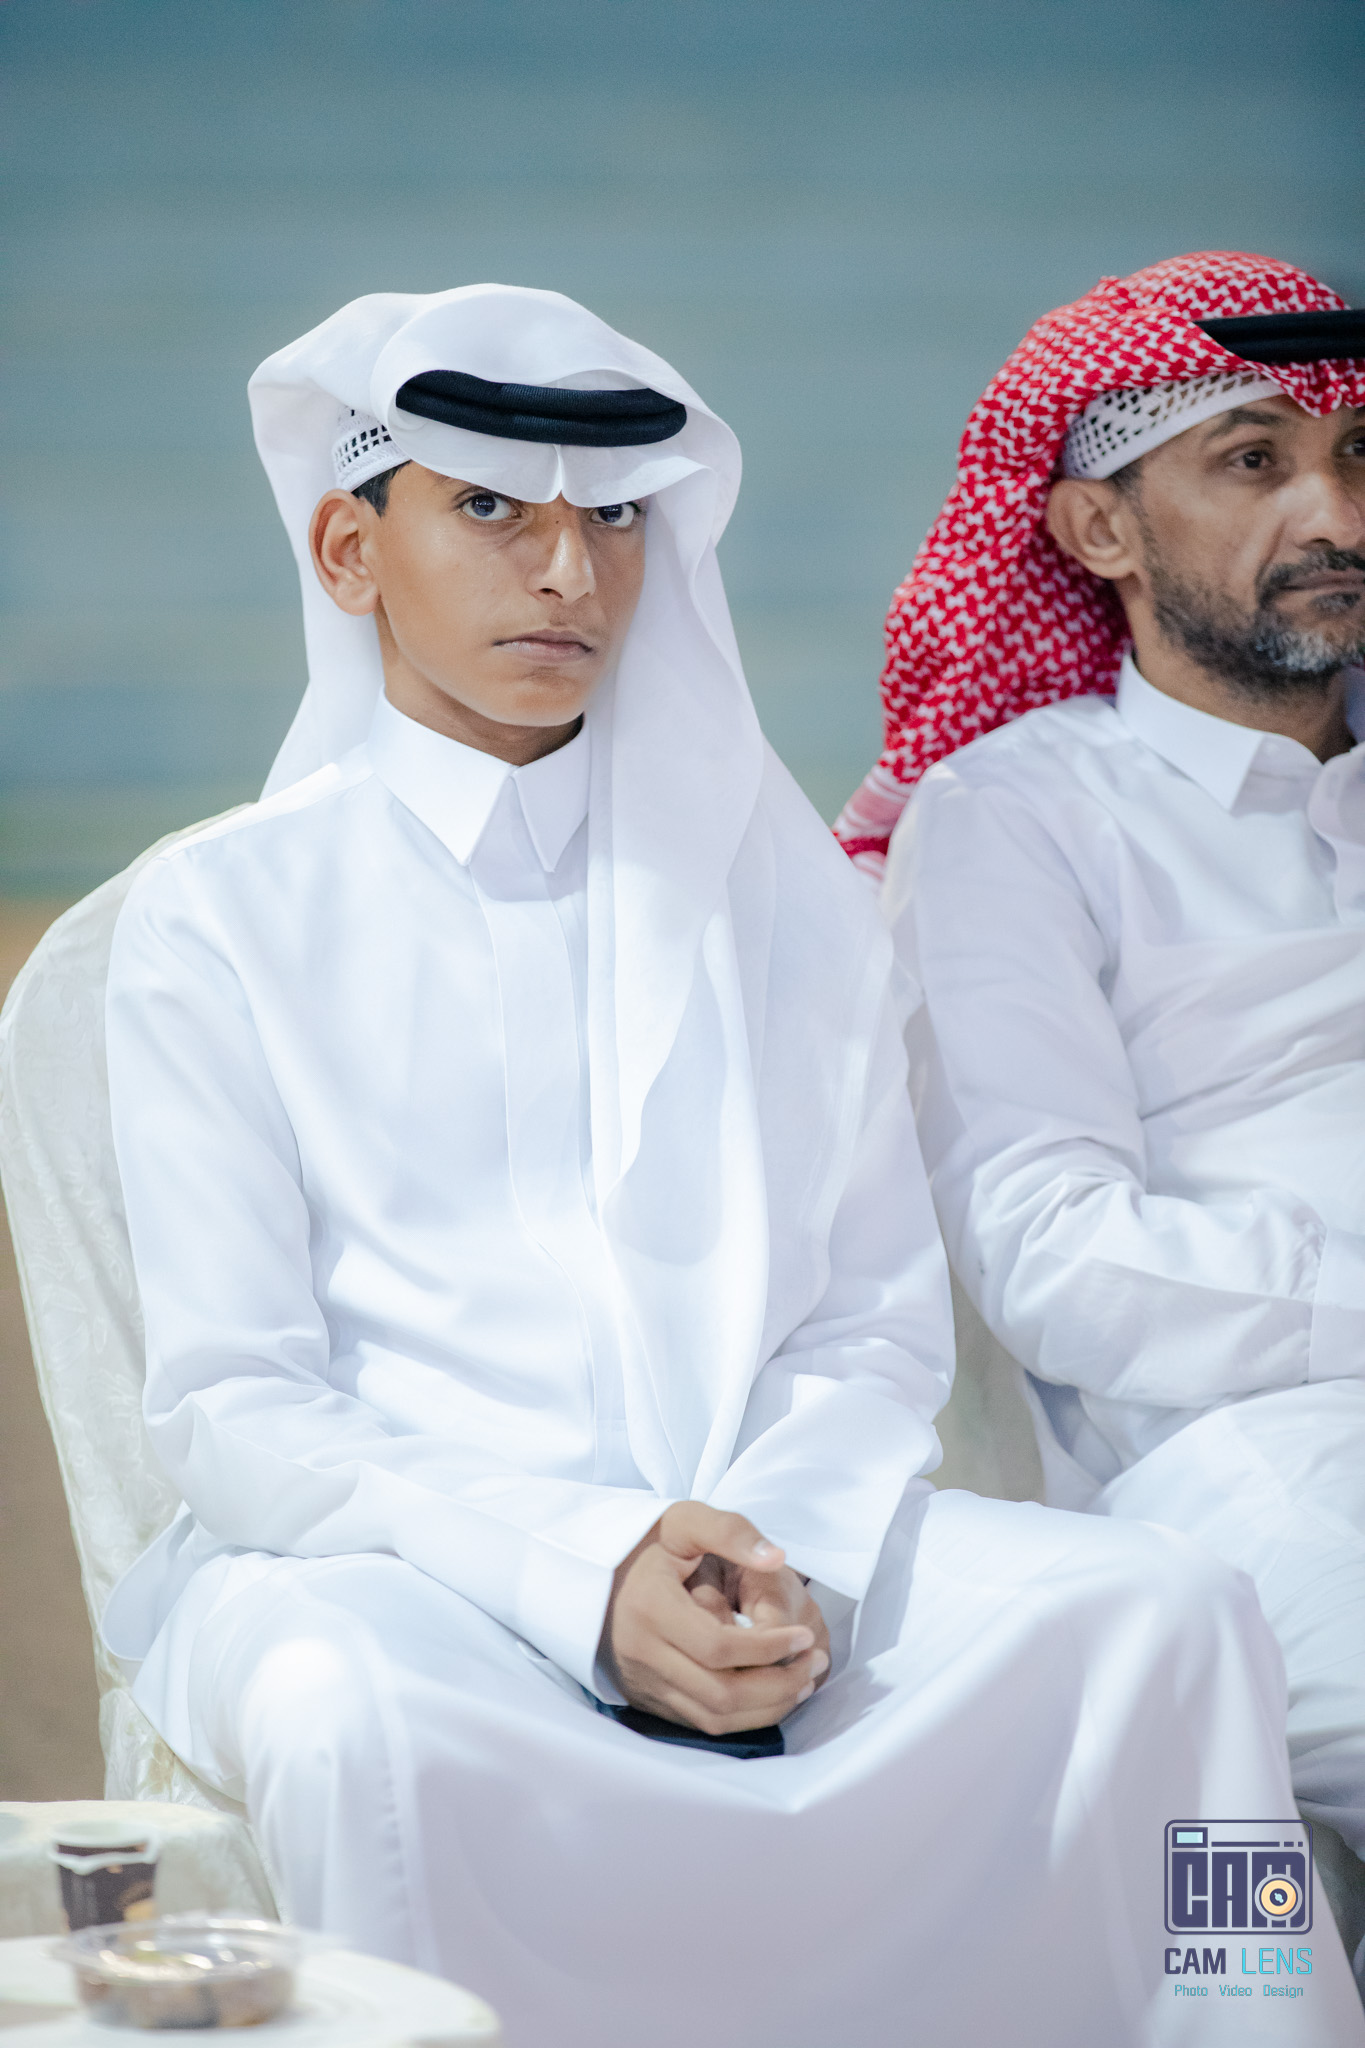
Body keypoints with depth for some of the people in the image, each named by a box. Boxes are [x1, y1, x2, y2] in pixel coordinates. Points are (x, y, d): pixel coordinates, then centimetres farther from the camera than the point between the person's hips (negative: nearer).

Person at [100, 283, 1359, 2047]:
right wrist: (584, 1575, -18)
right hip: (385, 1555, -3)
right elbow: (230, 1407, -1)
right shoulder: (220, 918, 6)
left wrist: (781, 1554, -10)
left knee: (1170, 1616, -24)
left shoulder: (777, 881, 17)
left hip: (782, 1552, 3)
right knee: (348, 1719, -39)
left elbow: (879, 1328, 13)